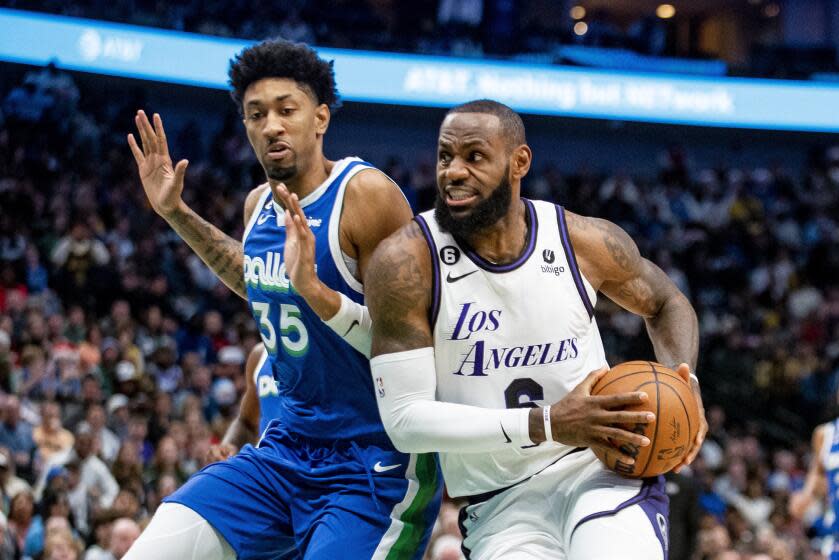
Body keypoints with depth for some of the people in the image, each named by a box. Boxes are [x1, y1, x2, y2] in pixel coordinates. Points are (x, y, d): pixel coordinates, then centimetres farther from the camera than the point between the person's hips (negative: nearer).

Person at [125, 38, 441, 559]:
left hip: (376, 463, -7)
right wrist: (176, 214, 24)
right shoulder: (261, 203, 6)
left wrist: (315, 289, -31)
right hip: (288, 450, 7)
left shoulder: (368, 194, -17)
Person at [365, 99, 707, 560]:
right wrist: (546, 425, -23)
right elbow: (403, 418, -15)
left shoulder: (587, 242, -3)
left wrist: (683, 383, -3)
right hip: (498, 506, 0)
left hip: (603, 468, 0)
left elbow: (666, 304, 19)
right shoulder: (405, 262, -11)